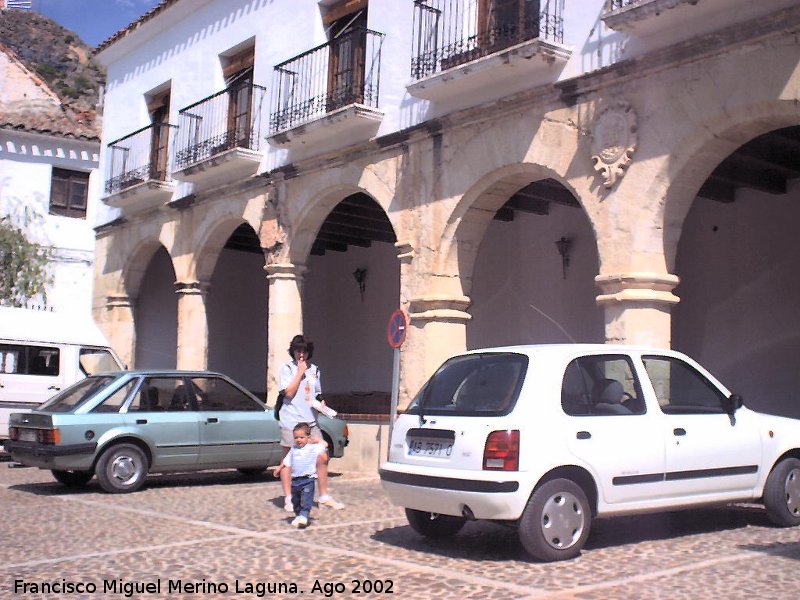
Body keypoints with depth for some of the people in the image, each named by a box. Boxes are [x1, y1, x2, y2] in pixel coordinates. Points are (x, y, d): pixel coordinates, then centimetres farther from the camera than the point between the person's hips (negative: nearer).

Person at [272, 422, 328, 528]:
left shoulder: (313, 448, -3)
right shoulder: (293, 449, 12)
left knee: (306, 500, -16)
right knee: (295, 501, 14)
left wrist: (316, 439, 0)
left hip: (308, 480, -6)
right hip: (295, 480, 6)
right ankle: (298, 516, 27)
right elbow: (286, 461, 22)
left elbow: (325, 445, -11)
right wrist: (279, 468, 15)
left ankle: (304, 516, -22)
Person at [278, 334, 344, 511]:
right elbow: (289, 392, -13)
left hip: (310, 421, 5)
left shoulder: (314, 369, 13)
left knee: (322, 458, 2)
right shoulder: (287, 368, -2)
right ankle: (288, 499, 12)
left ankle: (324, 496, 14)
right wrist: (300, 372, -12)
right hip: (291, 421, -5)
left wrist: (321, 403, 3)